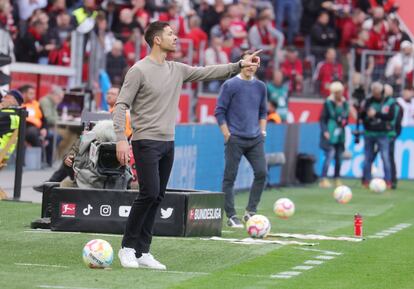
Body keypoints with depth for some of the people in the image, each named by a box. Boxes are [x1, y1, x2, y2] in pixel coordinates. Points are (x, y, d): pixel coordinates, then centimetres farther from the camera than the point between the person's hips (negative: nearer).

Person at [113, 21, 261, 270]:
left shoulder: (177, 70, 11)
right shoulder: (139, 70, -9)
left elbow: (207, 72, 13)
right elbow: (121, 105, -11)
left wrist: (239, 65, 4)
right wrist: (121, 139, -20)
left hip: (168, 144, 7)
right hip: (146, 143, -7)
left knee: (157, 198, 6)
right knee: (149, 193, -15)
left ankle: (142, 252, 9)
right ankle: (128, 247, -2)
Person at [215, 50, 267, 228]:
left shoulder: (260, 87, 11)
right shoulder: (230, 85, -3)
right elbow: (220, 111, -3)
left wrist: (262, 131, 10)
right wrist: (227, 135, -8)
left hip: (255, 140, 5)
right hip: (235, 139, -5)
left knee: (261, 173, -5)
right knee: (230, 177, -3)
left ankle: (250, 212, 6)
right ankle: (231, 217, 3)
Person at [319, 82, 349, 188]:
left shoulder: (344, 103, 11)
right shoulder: (328, 103, -5)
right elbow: (323, 118, -6)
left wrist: (344, 121, -2)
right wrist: (325, 131, -18)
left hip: (340, 134, 6)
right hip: (330, 134, -6)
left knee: (339, 157, 6)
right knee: (330, 155, -16)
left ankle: (337, 179, 15)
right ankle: (323, 179, -15)